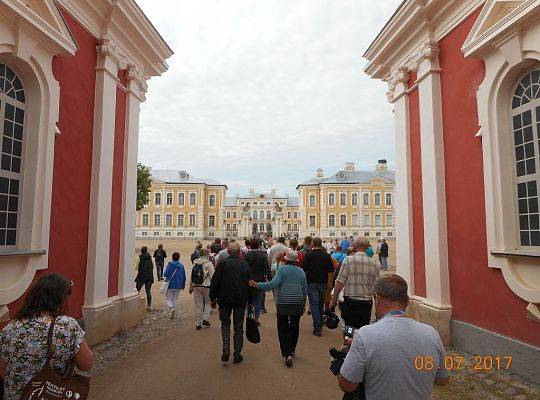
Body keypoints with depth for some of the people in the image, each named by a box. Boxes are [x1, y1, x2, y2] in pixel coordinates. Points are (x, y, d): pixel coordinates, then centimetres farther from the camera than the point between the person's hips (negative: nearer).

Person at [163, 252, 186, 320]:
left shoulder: (170, 264, -10)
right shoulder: (181, 265, -1)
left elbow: (165, 274, -17)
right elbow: (184, 276, 4)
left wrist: (166, 278, 7)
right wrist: (183, 284, 18)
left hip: (170, 285, -3)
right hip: (178, 286, 3)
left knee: (168, 299, 7)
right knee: (175, 300, 15)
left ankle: (171, 308, -21)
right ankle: (172, 314, 17)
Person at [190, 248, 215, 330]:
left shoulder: (195, 263, 6)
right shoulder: (209, 263, -10)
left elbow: (192, 276, 11)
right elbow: (212, 277, -11)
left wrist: (191, 287, 18)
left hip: (196, 286, 4)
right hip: (206, 286, -4)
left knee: (198, 305, 10)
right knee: (208, 303, 15)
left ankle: (198, 324, 15)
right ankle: (205, 319, 5)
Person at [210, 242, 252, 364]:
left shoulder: (223, 263, -7)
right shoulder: (245, 265, 0)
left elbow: (215, 282, -8)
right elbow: (249, 284, 5)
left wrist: (213, 298, 3)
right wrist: (250, 301, 14)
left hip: (225, 299, -1)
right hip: (241, 300, 1)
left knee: (225, 324, 17)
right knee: (238, 327, 11)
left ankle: (226, 349, 1)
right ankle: (237, 355, 15)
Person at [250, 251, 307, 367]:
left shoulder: (282, 269, -6)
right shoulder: (301, 271, 7)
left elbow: (274, 283, -19)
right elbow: (305, 290, 11)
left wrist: (258, 285, -19)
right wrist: (303, 305, 21)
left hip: (283, 303, -4)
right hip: (297, 304, 4)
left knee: (283, 329, 1)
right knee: (294, 327, 16)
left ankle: (287, 354, -5)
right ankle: (292, 350, 29)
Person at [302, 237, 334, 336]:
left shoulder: (308, 255, -10)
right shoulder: (327, 256, -3)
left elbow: (304, 268, -13)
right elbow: (331, 269, -2)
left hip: (312, 283, -3)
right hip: (323, 282, 3)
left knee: (314, 305, -1)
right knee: (321, 304, 18)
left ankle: (317, 329, -6)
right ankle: (320, 325, 29)